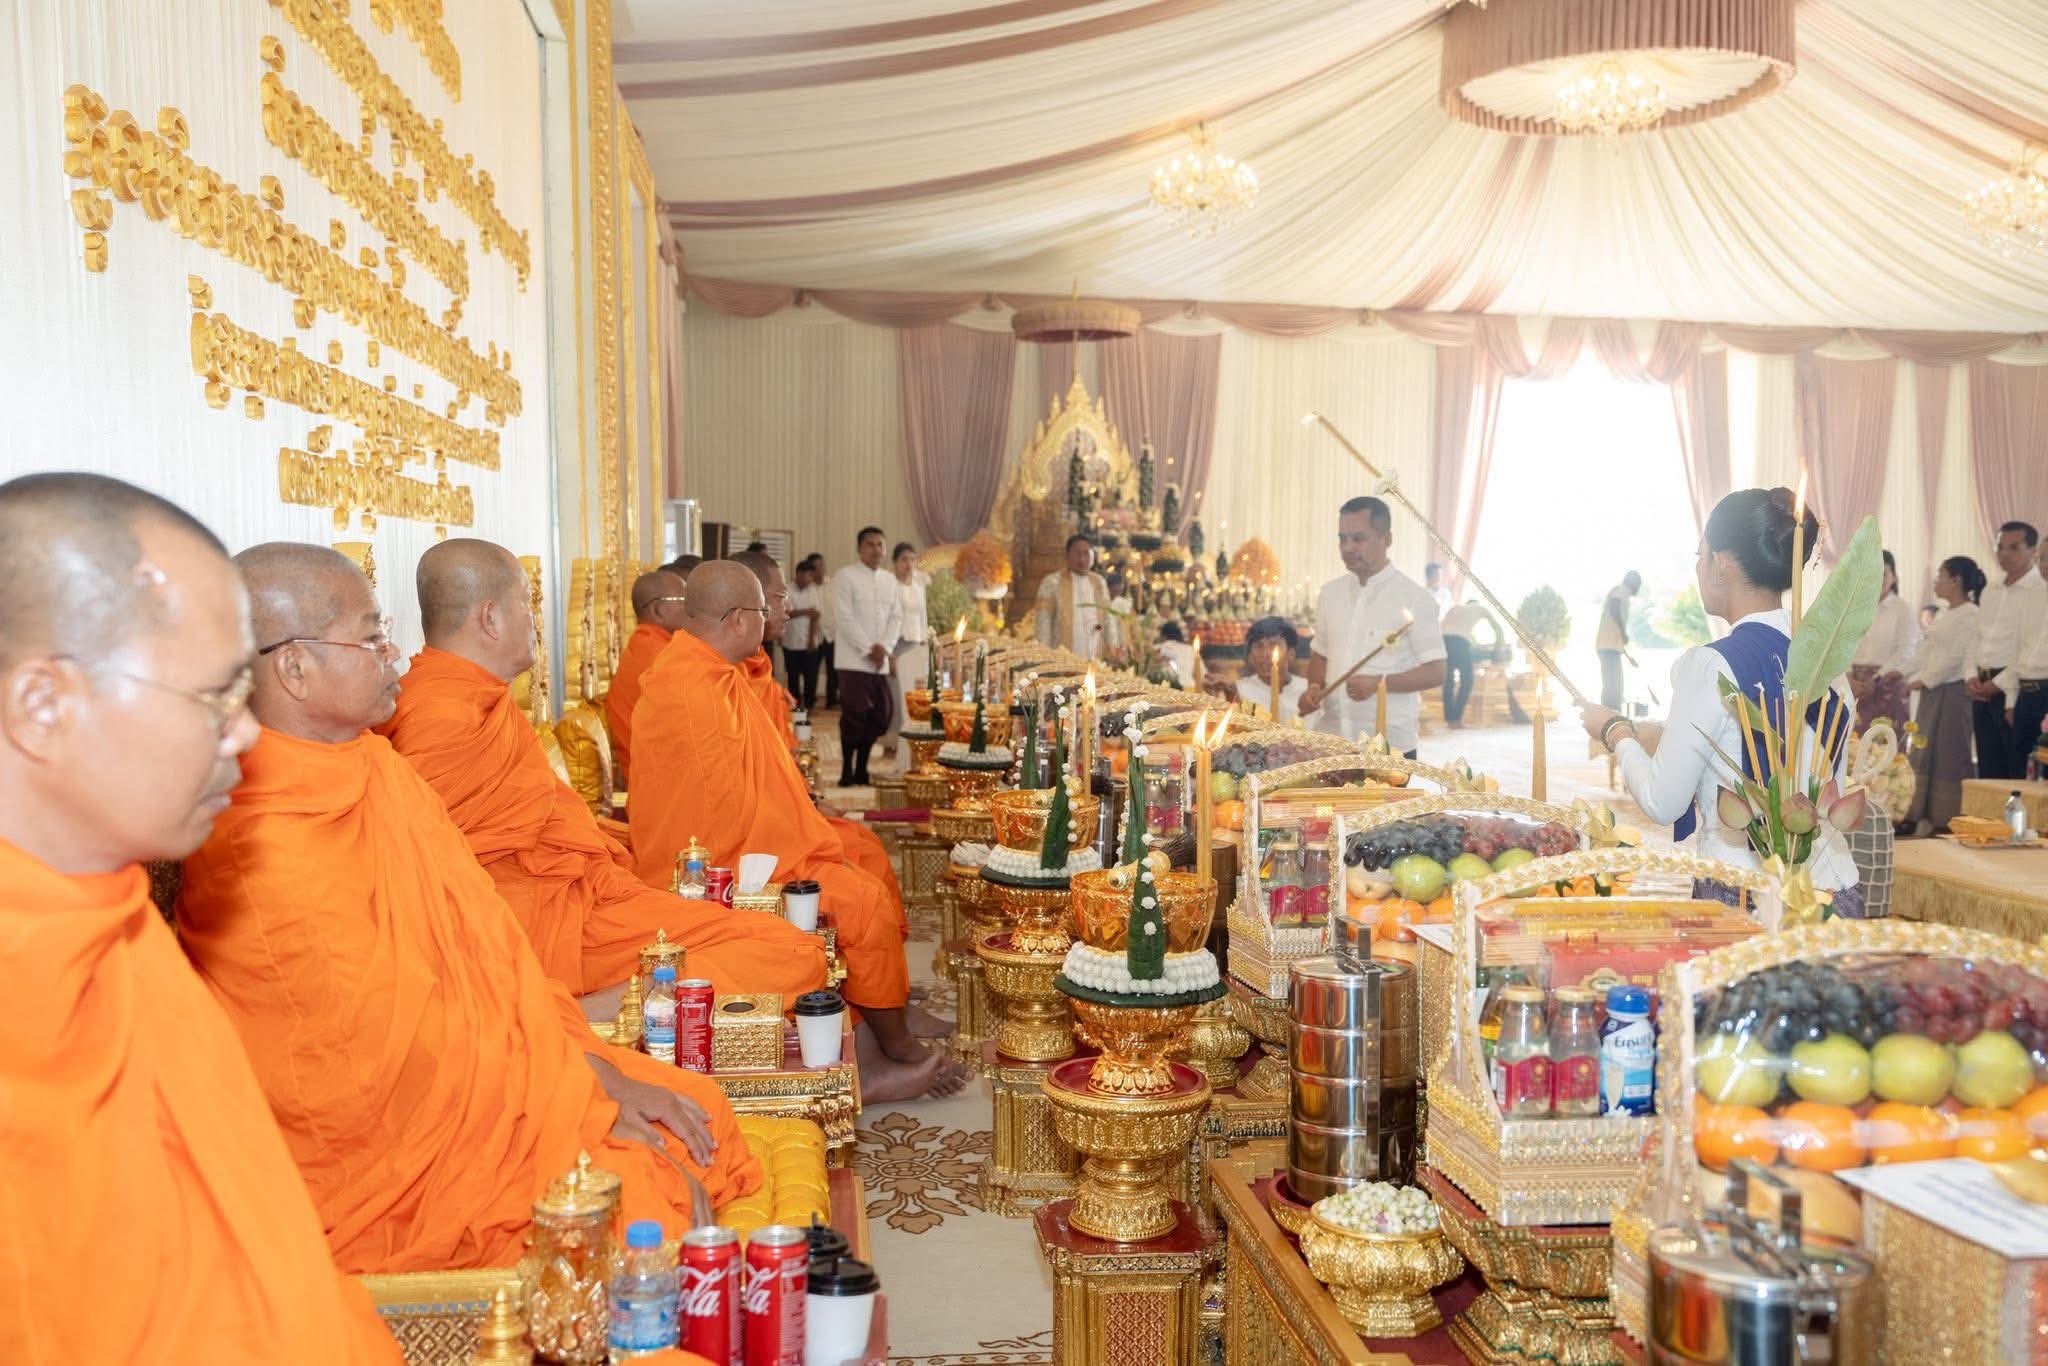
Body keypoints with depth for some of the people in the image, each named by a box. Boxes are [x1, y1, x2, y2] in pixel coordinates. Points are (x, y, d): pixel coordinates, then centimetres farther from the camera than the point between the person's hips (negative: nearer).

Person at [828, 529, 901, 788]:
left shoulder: (890, 580, 15)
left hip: (881, 661, 6)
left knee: (881, 713, 3)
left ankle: (862, 769, 15)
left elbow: (896, 617, 11)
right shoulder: (845, 577, -3)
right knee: (855, 713, -9)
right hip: (854, 658, -6)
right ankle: (847, 772, 2)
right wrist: (869, 649, -13)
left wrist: (884, 648, -5)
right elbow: (844, 618, -10)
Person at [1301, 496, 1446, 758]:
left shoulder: (1414, 598, -7)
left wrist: (1379, 683, -20)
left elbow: (1435, 673, -7)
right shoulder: (1330, 592, 9)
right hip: (1330, 738, 4)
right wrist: (1315, 687, -2)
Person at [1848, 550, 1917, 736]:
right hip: (1857, 686, 3)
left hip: (1888, 684, -3)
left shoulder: (1902, 609, 1)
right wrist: (1849, 678, -10)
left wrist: (1876, 680, -13)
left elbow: (1905, 653, -5)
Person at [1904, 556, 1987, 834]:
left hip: (1952, 691, -9)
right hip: (1931, 693, 9)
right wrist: (1915, 680, 5)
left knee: (1949, 755, -4)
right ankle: (1925, 815, 14)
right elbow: (1926, 651, 15)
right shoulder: (1944, 614, 17)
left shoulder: (1971, 614, -10)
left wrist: (1925, 681, -12)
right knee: (1925, 754, 8)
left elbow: (1957, 657, -16)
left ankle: (1947, 819, 1)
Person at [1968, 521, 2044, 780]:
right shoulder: (1991, 590, 16)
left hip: (2014, 690, -7)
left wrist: (2000, 685, -15)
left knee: (2019, 772, -3)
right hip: (1983, 689, 7)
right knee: (1989, 771, 10)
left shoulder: (2040, 591, -8)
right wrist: (1971, 677, 3)